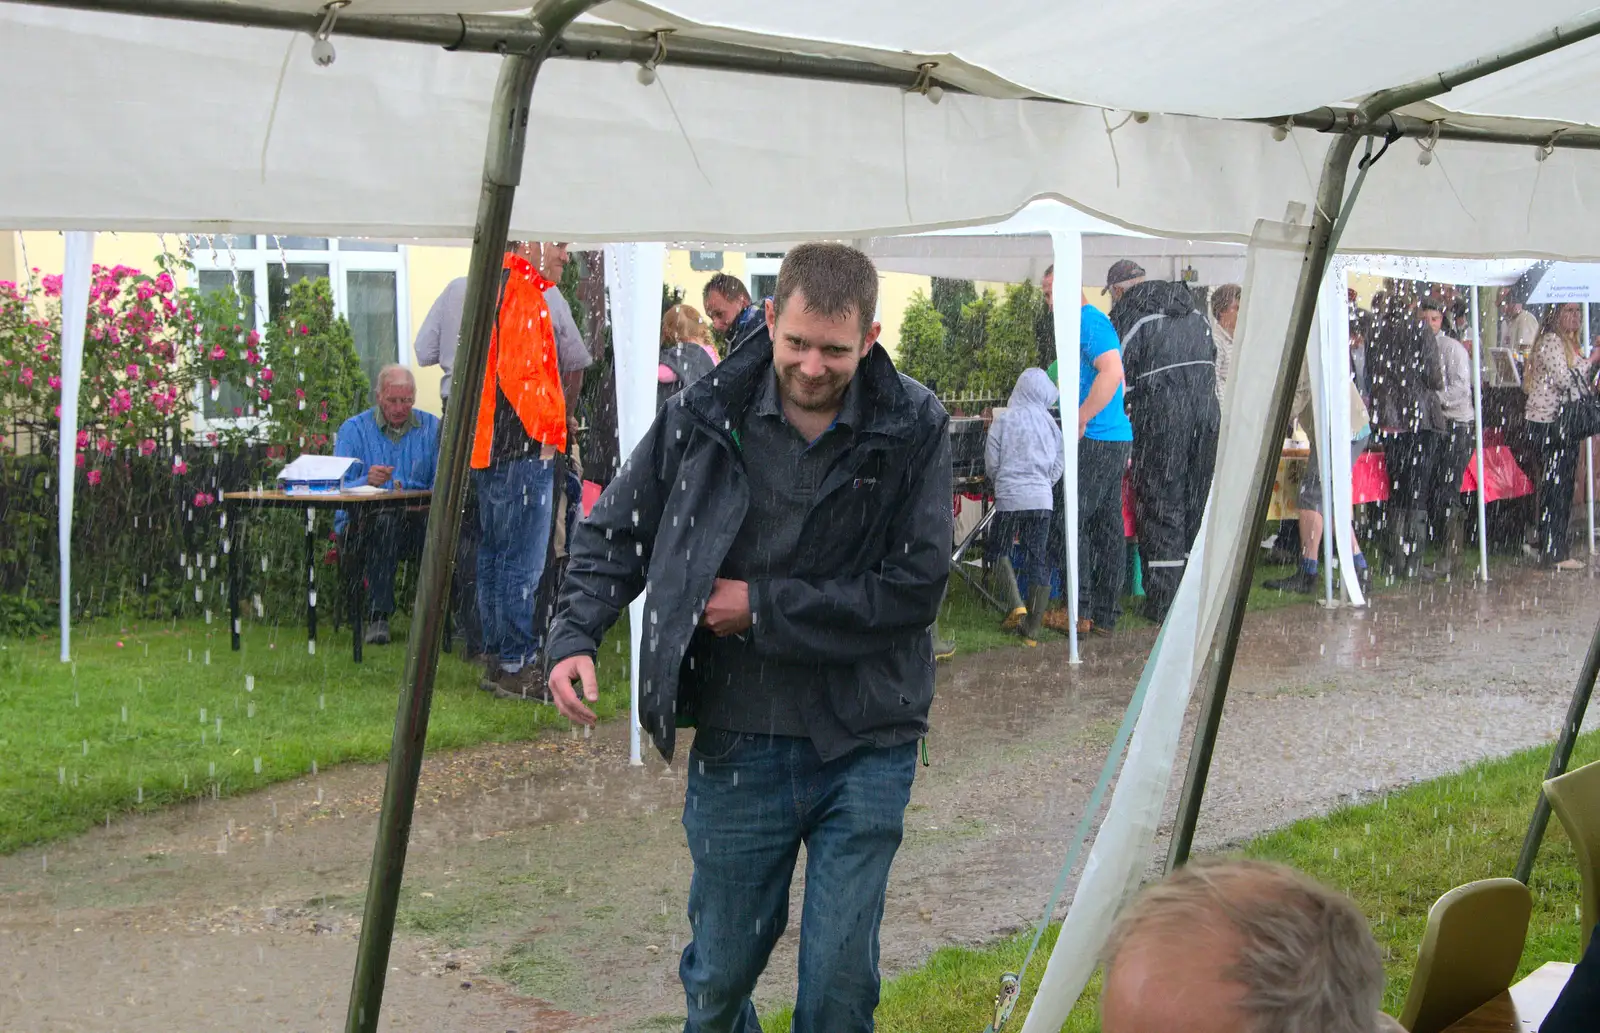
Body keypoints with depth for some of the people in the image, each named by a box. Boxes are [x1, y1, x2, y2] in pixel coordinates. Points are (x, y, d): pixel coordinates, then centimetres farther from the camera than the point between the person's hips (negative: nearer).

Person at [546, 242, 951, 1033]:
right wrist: (575, 635, -9)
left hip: (864, 751, -1)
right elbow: (616, 531, 7)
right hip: (736, 747, 2)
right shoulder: (706, 415, -4)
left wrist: (764, 608, -13)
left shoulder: (912, 429, -8)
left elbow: (915, 588, -12)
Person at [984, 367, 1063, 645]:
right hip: (1041, 499, 2)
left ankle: (1016, 605, -8)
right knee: (1039, 560, 6)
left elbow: (991, 461, -1)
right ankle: (1032, 629, 7)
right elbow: (1059, 461, 5)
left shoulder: (1004, 419, -5)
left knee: (998, 552, 14)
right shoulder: (1048, 421, 0)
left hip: (1009, 497, -2)